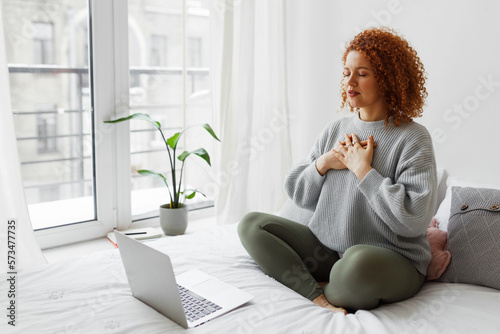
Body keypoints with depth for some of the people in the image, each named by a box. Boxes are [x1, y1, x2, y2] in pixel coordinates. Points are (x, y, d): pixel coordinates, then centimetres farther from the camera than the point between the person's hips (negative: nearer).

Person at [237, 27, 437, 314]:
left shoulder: (413, 138, -9)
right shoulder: (336, 130, 9)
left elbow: (414, 218, -21)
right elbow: (297, 194, 10)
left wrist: (363, 170, -15)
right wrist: (323, 163, -8)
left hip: (395, 260, -6)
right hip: (324, 247, 6)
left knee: (359, 260, -41)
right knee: (251, 224, -5)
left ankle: (331, 295, -6)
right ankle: (318, 296, -21)